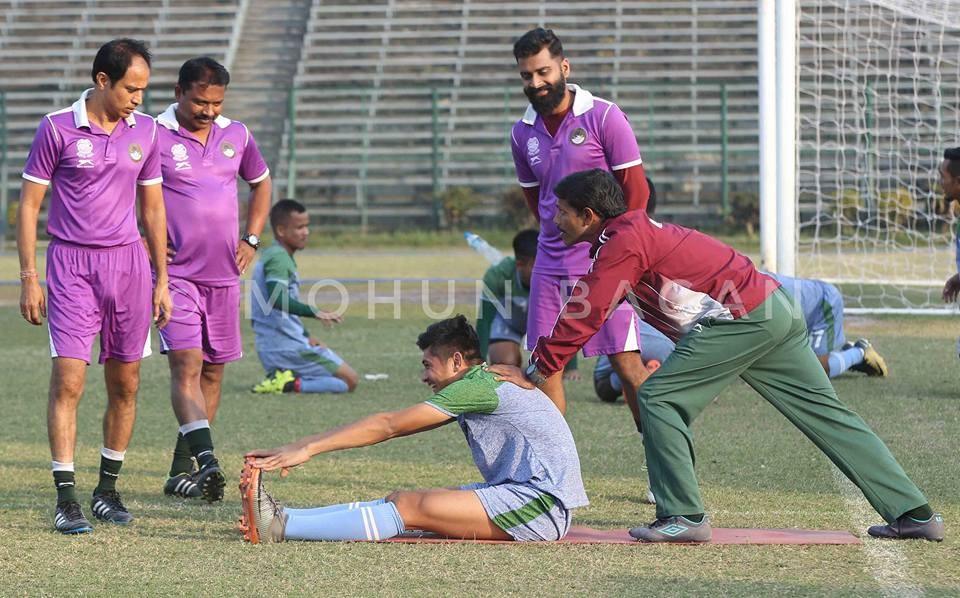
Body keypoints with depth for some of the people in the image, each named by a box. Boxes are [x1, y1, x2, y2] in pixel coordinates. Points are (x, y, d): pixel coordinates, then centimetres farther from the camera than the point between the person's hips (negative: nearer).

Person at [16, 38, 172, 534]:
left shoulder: (145, 131, 6)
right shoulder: (58, 127, -6)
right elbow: (29, 204, -1)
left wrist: (162, 280, 13)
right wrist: (28, 279, -5)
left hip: (129, 263, 4)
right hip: (72, 265, -4)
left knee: (125, 385, 6)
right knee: (68, 381, -11)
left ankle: (107, 489, 18)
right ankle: (65, 498, -10)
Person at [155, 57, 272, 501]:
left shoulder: (236, 136, 8)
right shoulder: (153, 136, -7)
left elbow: (261, 182, 25)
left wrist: (251, 239, 14)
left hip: (224, 274, 6)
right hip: (176, 273, -6)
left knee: (213, 370, 8)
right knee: (186, 364, -18)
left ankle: (181, 470, 17)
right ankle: (207, 461, -32)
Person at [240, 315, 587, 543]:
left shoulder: (479, 386, -11)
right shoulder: (478, 388, 19)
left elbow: (389, 425, -13)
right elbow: (392, 426, 15)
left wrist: (309, 449, -12)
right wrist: (303, 447, 9)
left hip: (541, 501, -9)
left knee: (412, 508, -19)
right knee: (401, 499, -1)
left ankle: (279, 528, -26)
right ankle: (283, 518, -10)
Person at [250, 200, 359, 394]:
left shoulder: (271, 256, 17)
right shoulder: (278, 258, -13)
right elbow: (277, 299, -30)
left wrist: (306, 336, 16)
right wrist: (313, 312, -37)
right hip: (290, 348, -9)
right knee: (350, 381, -5)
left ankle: (281, 378, 2)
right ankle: (292, 384, -16)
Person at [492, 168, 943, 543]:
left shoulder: (624, 242, -10)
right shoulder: (629, 234, 20)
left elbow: (584, 317, -13)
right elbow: (581, 308, 25)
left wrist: (536, 373, -7)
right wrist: (534, 363, 21)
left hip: (741, 319, -10)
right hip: (778, 311, 10)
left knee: (659, 398, -5)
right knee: (827, 414, 10)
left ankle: (683, 517, -6)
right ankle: (914, 514, 10)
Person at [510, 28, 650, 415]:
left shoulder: (604, 118, -6)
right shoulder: (523, 133, 9)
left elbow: (636, 190, -5)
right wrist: (555, 235, 15)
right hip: (550, 263, 5)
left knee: (625, 361, -8)